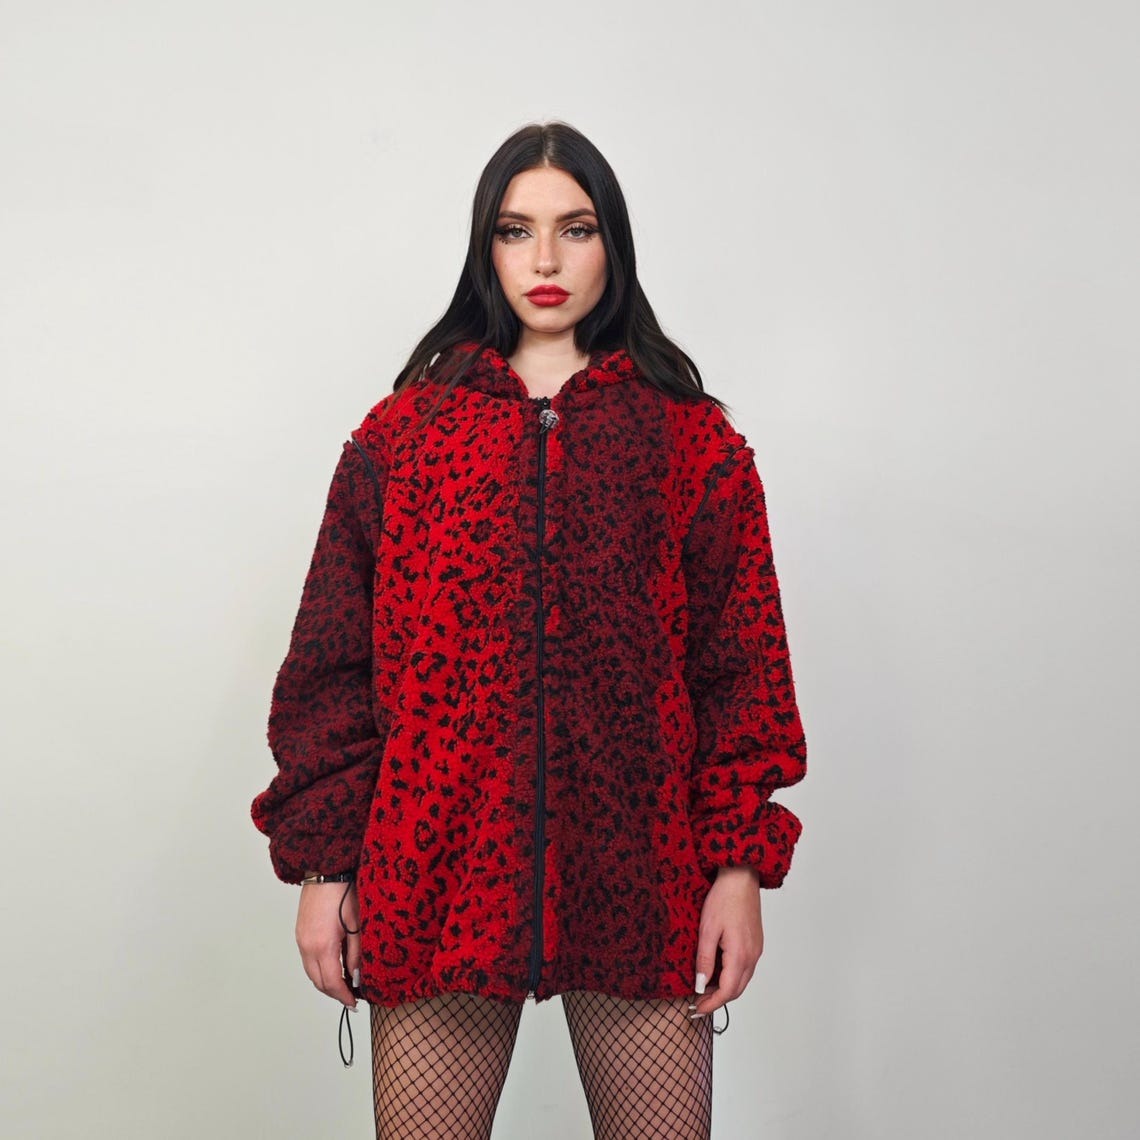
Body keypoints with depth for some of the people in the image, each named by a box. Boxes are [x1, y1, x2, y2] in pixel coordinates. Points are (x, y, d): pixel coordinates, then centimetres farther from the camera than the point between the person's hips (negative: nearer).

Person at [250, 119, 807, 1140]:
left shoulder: (695, 441, 7)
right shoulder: (403, 433, 8)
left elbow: (742, 664, 5)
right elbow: (332, 666, 6)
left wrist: (741, 863, -1)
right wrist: (322, 863, 2)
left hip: (640, 883, 0)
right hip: (439, 881, 0)